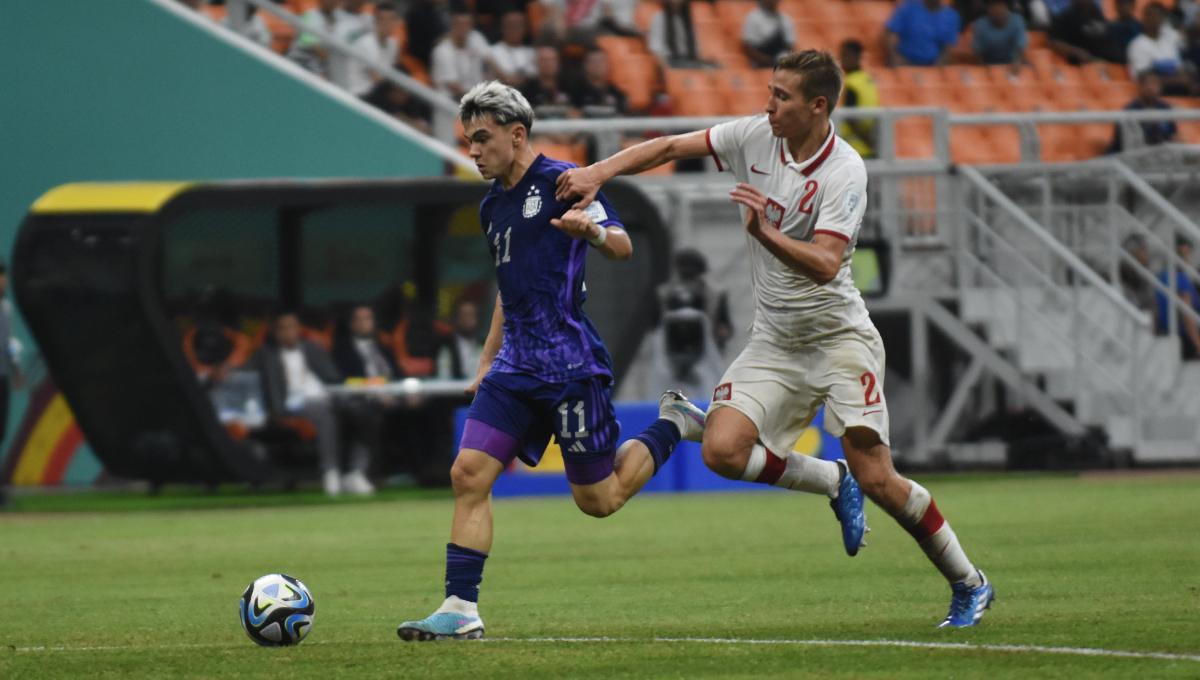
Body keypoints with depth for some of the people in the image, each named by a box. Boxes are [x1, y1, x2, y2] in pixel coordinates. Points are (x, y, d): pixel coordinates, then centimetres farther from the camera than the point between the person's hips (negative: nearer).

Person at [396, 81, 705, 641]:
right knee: (469, 473, -9)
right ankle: (461, 610, -10)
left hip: (571, 361, -7)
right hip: (516, 364, 7)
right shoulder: (492, 206, 17)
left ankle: (670, 427, 25)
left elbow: (623, 247, -15)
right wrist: (487, 362, 26)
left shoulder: (560, 182, -7)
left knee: (598, 500, 1)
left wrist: (593, 232, -37)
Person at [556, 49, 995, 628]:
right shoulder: (755, 136, -3)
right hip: (773, 341, 5)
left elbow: (825, 265, -28)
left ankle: (968, 584, 8)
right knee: (722, 450, -17)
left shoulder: (844, 172, -18)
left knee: (875, 478, -13)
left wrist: (766, 233, -41)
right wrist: (598, 173, -9)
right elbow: (669, 147, 3)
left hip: (838, 336, -5)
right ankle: (833, 483, 11)